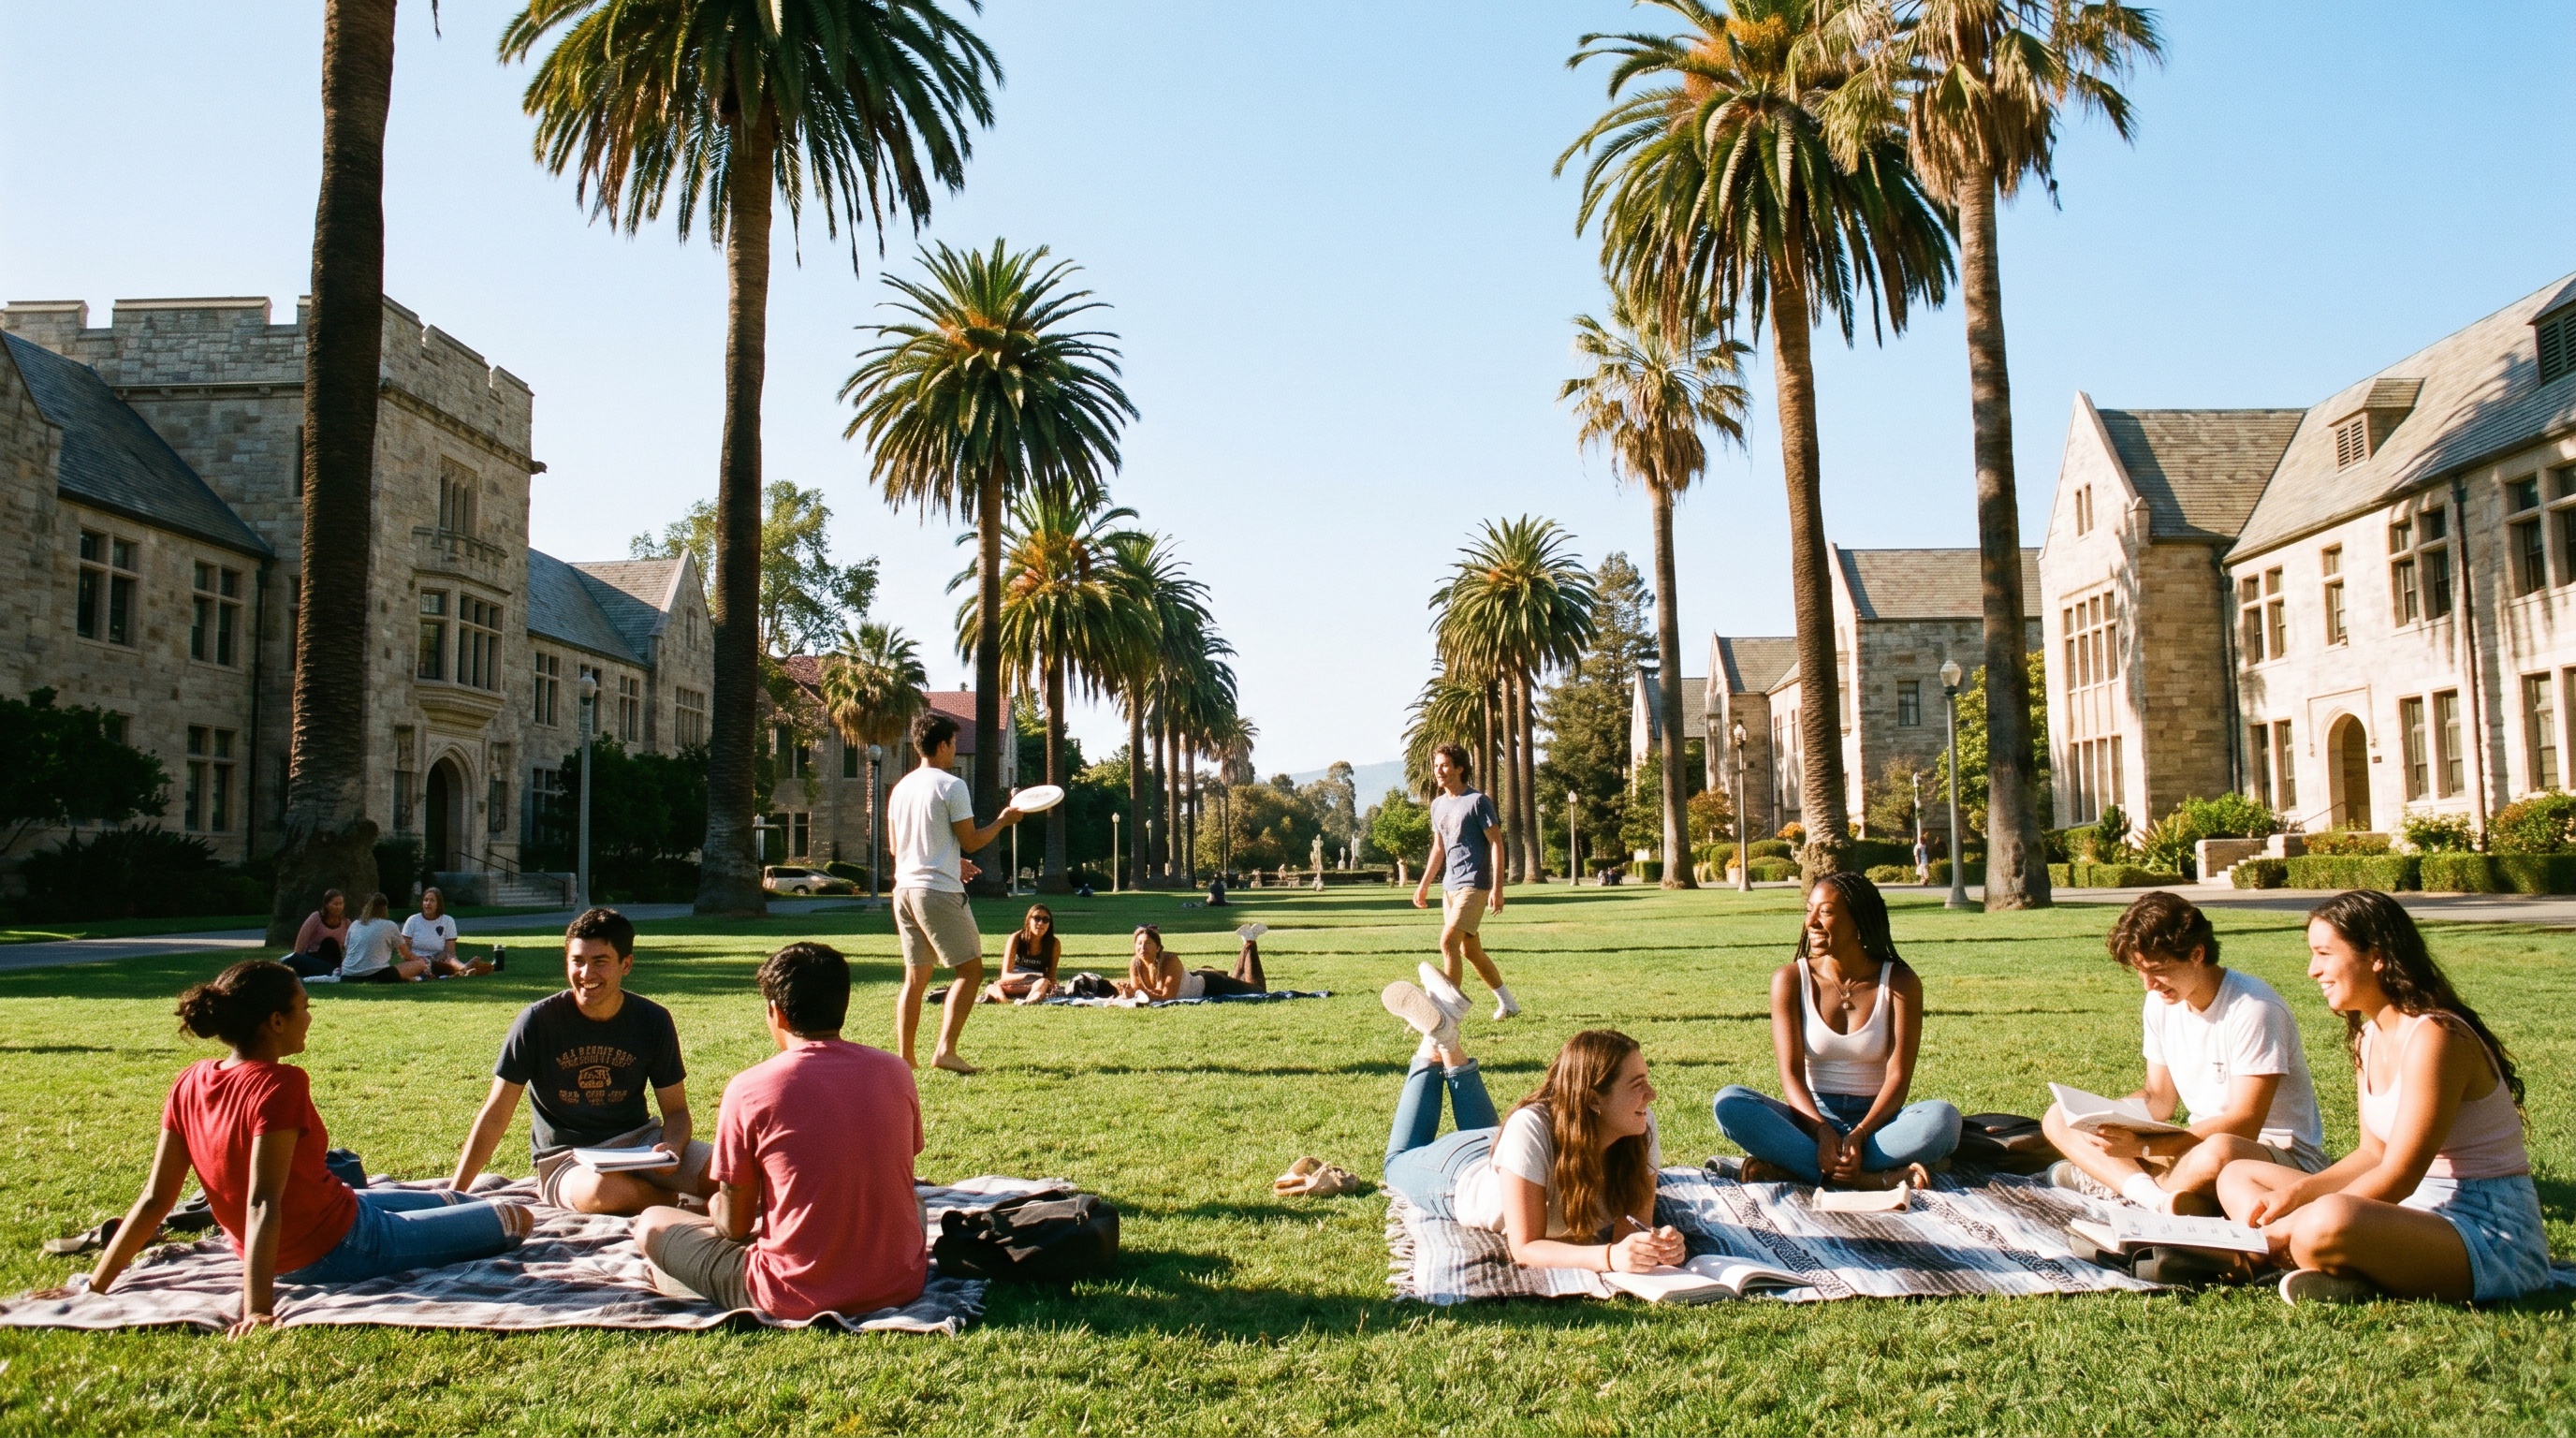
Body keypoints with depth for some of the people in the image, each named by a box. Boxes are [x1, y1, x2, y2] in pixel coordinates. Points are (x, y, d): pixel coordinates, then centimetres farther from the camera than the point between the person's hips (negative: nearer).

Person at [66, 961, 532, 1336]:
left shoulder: (190, 1085, -7)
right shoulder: (279, 1085, -29)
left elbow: (154, 1199, -7)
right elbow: (262, 1204, -34)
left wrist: (94, 1288, 0)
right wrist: (257, 1309, -37)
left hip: (288, 1258, 8)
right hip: (344, 1249, -8)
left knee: (442, 1200, 36)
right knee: (517, 1219, 4)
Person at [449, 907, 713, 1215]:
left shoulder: (653, 1021, -2)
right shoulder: (538, 1021, -9)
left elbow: (676, 1110, 4)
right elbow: (495, 1115, -5)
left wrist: (672, 1149, -19)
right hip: (565, 1157, -1)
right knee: (602, 1191, -39)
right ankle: (681, 1202, -9)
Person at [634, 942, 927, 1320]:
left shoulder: (749, 1089, -11)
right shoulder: (896, 1072, -1)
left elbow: (734, 1225, -4)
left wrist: (717, 1206, 21)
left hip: (798, 1299, -2)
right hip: (902, 1286, 2)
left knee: (652, 1223, 17)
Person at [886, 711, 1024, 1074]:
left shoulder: (901, 788, 13)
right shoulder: (951, 786, -10)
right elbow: (971, 841, -9)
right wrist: (1003, 821, 8)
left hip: (905, 888, 8)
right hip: (939, 891, -8)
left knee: (915, 976, 13)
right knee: (970, 969, 0)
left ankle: (905, 1057, 12)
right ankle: (945, 1050, -9)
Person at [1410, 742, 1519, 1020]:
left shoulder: (1477, 801, -9)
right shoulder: (1438, 805, 13)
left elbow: (1496, 843, -11)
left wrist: (1497, 888, -17)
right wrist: (1424, 885, 21)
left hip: (1474, 885, -8)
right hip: (1450, 885, 8)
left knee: (1448, 941, -18)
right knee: (1470, 950, 13)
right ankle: (1507, 1002, 28)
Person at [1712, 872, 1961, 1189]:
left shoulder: (1899, 982, -3)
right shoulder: (1791, 979, -2)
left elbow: (1898, 1076, -10)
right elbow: (1791, 1073, -10)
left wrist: (1859, 1134, -28)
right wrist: (1822, 1130, -29)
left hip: (1875, 1119, 0)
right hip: (1811, 1117, 0)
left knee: (1943, 1118, -32)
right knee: (1729, 1102, -28)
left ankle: (1788, 1165, -33)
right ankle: (1872, 1179, -37)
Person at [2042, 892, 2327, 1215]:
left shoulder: (2251, 1007, -20)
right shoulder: (2162, 1002, 2)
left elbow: (2243, 1125, -24)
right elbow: (2160, 1097, 10)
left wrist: (2142, 1146, -32)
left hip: (2286, 1157, -7)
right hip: (2200, 1144, 8)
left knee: (2218, 1152, -44)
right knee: (2059, 1119, -5)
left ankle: (2109, 1182, -20)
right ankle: (2159, 1198, -26)